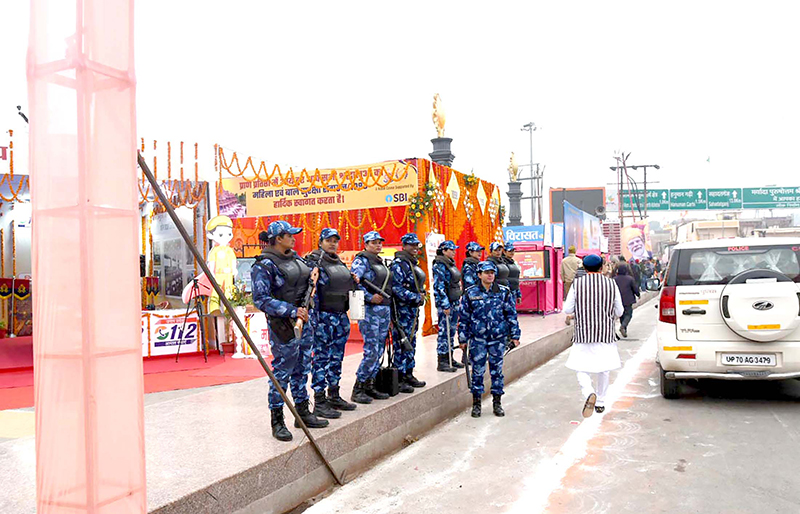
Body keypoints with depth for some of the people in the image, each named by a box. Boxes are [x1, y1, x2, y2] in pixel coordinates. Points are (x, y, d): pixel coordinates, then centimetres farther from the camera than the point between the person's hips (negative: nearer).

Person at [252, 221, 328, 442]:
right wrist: (292, 310, -23)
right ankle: (277, 421, 9)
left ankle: (303, 413, 27)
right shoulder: (264, 265, -13)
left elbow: (312, 272, 29)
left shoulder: (295, 258, 12)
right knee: (282, 372, -2)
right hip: (284, 325, -8)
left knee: (302, 369, 15)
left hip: (304, 321, 8)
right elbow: (261, 299, -19)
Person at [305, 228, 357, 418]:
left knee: (337, 357, 13)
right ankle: (319, 402, 0)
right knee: (321, 357, -4)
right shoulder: (314, 261, -9)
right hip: (323, 316, -8)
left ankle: (334, 396, 24)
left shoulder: (339, 262, 16)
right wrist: (314, 316, -21)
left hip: (341, 315, 8)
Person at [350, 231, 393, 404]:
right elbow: (353, 282, -20)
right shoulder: (362, 260, -7)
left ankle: (369, 386, 16)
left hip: (384, 310, 9)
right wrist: (370, 297, -23)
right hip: (369, 311, -8)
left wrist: (390, 314, 17)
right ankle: (357, 389, -2)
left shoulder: (380, 262, 19)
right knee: (371, 352, -11)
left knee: (379, 351, 9)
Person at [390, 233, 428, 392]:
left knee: (411, 342, 14)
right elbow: (397, 287, -22)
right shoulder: (399, 263, -13)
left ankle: (409, 375, 23)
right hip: (403, 309, -10)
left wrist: (421, 296, 12)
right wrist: (416, 297, -19)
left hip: (413, 309, 10)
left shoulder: (413, 263, 17)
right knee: (401, 343, -6)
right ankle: (400, 379, -2)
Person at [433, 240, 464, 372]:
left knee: (452, 331, 12)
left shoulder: (451, 264, 16)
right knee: (444, 331, -6)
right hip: (445, 304, -9)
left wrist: (458, 302, 21)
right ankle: (442, 362, -2)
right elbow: (439, 287, -18)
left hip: (454, 302, 9)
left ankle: (450, 358, 20)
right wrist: (445, 304, -21)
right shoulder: (439, 265, -12)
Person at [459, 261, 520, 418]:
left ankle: (497, 403, 19)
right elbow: (464, 318, 5)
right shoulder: (471, 293, 1)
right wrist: (463, 339, 4)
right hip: (477, 338, -1)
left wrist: (514, 336, 3)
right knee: (477, 370, 2)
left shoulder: (504, 292, 2)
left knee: (497, 369, 7)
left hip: (498, 337, 1)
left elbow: (512, 315, 6)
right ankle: (476, 403, 15)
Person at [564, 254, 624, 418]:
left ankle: (589, 394, -24)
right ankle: (600, 402, 25)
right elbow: (619, 312, 4)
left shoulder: (577, 285, -5)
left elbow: (567, 309, -2)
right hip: (605, 334, 2)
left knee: (582, 369, 3)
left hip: (583, 334, -2)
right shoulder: (611, 284, -1)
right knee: (603, 370, 17)